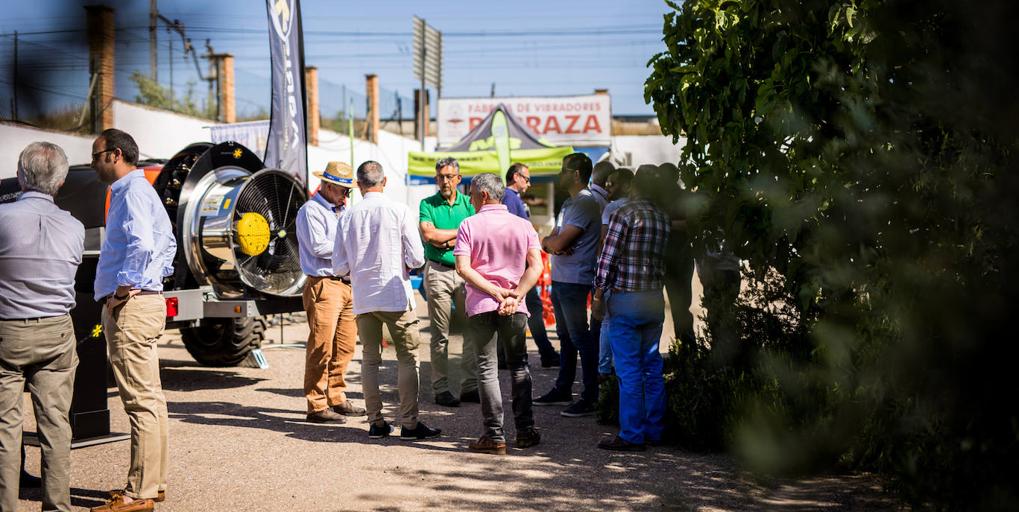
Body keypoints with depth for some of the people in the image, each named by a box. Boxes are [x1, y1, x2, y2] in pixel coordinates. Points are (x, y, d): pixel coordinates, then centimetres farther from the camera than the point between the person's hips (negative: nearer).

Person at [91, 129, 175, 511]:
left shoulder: (133, 190, -12)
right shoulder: (137, 189, 20)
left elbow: (141, 244, -27)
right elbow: (168, 243, 28)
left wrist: (122, 291, -21)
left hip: (131, 307, -11)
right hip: (143, 303, 11)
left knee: (141, 400, -9)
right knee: (149, 398, 14)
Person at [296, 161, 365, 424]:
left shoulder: (342, 211, 22)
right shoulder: (311, 211, -5)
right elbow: (318, 247, -16)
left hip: (347, 283, 9)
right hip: (324, 285, -9)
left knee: (345, 345, 11)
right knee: (321, 346, -8)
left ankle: (337, 399, 20)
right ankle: (317, 406, -5)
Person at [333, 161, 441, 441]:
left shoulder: (347, 216, 0)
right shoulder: (398, 210, -7)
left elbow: (339, 267, 2)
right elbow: (417, 258, -9)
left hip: (362, 298, 3)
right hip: (396, 295, -3)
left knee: (370, 360, 12)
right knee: (408, 358, 3)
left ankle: (375, 422, 13)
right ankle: (409, 423, 1)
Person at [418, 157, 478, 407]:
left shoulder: (468, 203, 9)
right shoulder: (427, 204, 3)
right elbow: (428, 235, -13)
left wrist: (447, 241, -10)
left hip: (467, 271, 3)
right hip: (438, 272, -2)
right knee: (440, 335, 0)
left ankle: (470, 385, 8)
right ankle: (440, 388, 5)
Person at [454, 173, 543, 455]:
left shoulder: (469, 225, -4)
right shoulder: (523, 225, 4)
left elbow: (463, 268, -13)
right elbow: (535, 267, -6)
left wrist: (495, 292, -12)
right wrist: (513, 296, -11)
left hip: (481, 305, -2)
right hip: (515, 308, 2)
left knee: (487, 369, 3)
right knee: (519, 366, 15)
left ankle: (495, 435, 0)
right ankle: (526, 431, 16)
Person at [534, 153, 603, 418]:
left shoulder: (586, 203, -14)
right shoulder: (569, 203, 18)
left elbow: (560, 242, -20)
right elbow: (548, 241, 15)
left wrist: (549, 241, 1)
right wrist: (552, 244, -8)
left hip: (575, 281, -10)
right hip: (559, 278, 10)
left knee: (580, 337, -7)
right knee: (566, 336, 17)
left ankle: (591, 396, -3)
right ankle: (563, 389, 27)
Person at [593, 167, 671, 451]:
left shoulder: (624, 215, -9)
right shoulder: (664, 219, 8)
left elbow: (608, 259, -10)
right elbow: (664, 260, 10)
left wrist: (598, 295, -4)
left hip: (625, 299, -6)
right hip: (655, 299, 6)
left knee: (629, 370, -3)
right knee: (653, 367, 12)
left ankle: (631, 436, -1)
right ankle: (654, 431, 18)